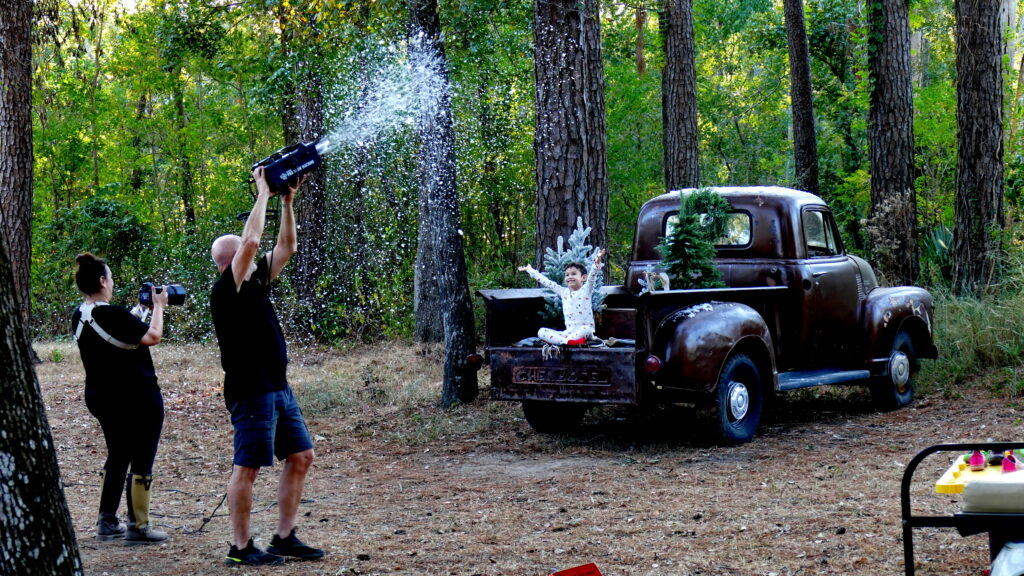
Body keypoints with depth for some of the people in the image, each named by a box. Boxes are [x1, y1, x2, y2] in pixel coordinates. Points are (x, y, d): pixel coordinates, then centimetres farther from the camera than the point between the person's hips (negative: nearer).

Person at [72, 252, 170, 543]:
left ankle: (107, 522, 23)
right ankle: (138, 526, 7)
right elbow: (153, 337, -22)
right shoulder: (112, 315, -24)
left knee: (116, 457, 20)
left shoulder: (79, 318, 3)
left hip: (100, 397, 9)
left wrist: (135, 314, 14)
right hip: (137, 399, -8)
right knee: (142, 462, 3)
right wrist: (158, 306, -9)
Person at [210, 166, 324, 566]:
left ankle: (284, 539, 17)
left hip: (279, 387, 9)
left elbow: (286, 247, 18)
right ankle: (240, 548, 4)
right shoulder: (225, 291, -13)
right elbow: (252, 240, -24)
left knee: (300, 457, 11)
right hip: (251, 392, -9)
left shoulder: (255, 281, 12)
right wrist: (263, 193, -16)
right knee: (247, 467, -3)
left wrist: (287, 201, 8)